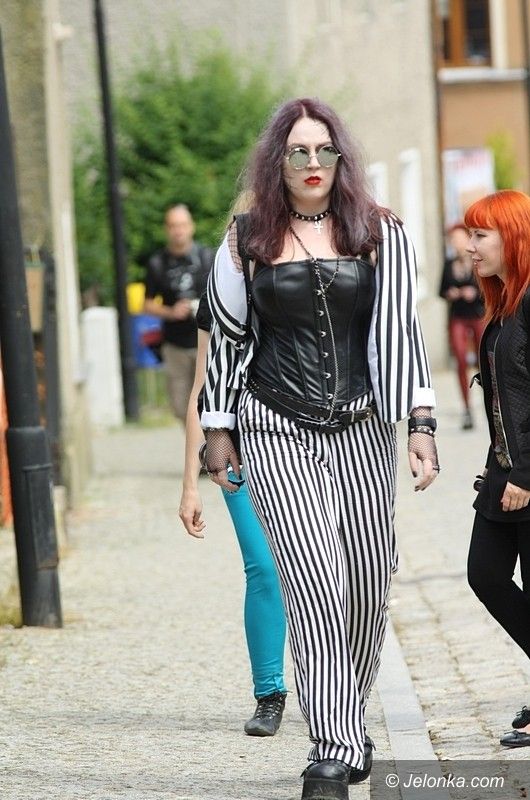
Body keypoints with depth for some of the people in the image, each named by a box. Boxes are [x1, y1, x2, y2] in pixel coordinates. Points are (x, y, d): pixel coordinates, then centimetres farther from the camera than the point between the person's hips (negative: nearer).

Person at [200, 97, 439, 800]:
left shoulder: (380, 234, 7)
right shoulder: (246, 241, 6)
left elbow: (403, 331, 5)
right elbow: (226, 338, 12)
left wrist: (421, 425, -2)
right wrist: (218, 431, 9)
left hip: (362, 426, 2)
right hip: (276, 431, -2)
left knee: (367, 585, 3)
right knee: (313, 586, -13)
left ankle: (349, 724, 23)